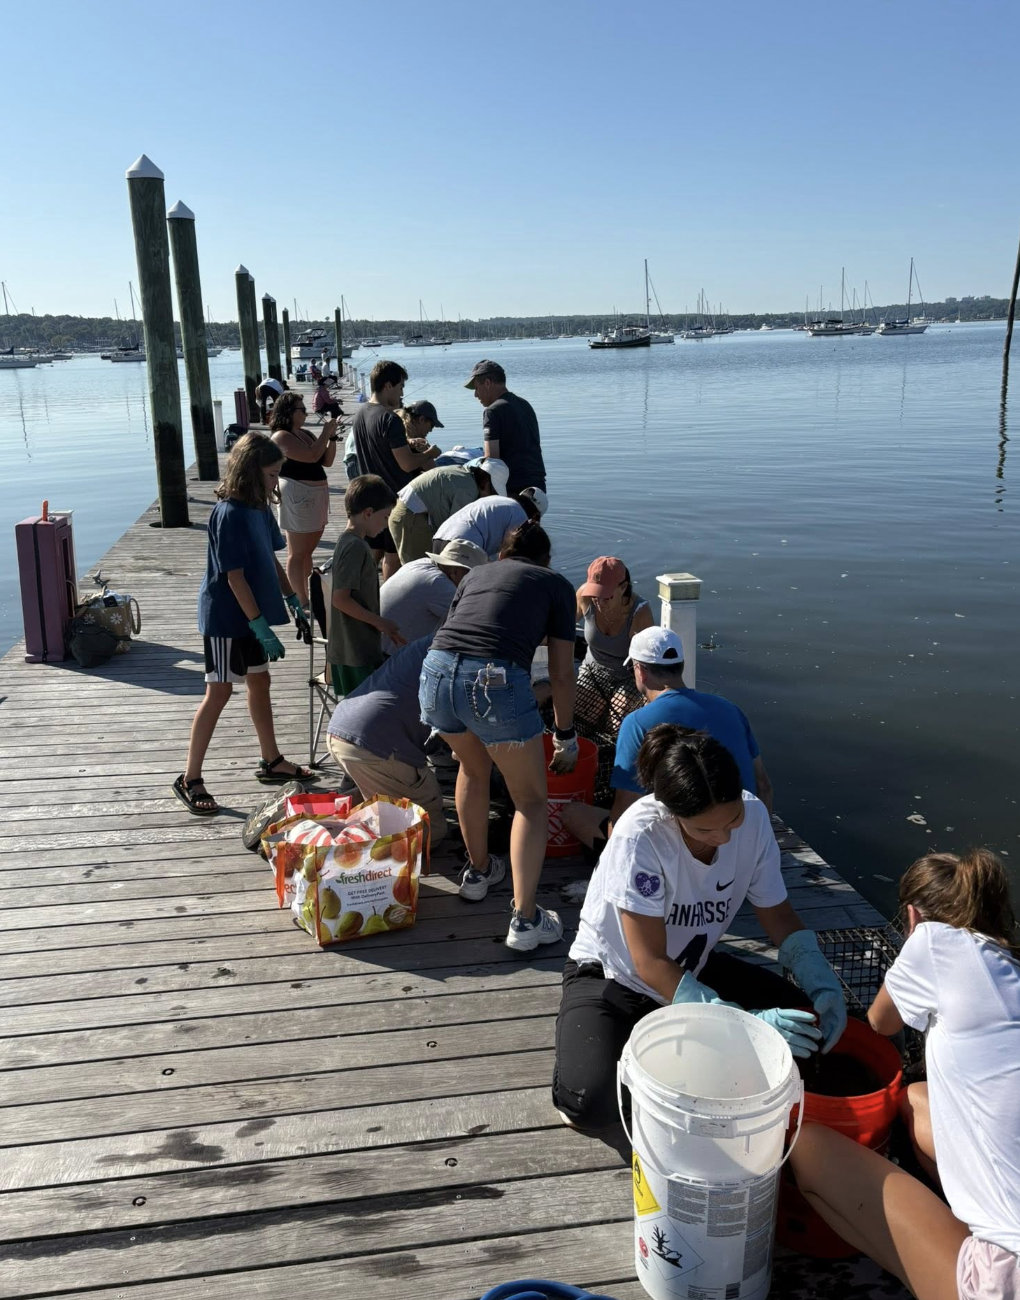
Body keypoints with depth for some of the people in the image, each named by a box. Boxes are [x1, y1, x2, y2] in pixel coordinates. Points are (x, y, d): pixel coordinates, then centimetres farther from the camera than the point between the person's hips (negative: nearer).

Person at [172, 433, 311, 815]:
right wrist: (262, 627, -23)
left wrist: (293, 602, 13)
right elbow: (235, 577, -23)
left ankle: (271, 762, 30)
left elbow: (271, 560, 14)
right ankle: (190, 779, 7)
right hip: (227, 618, -9)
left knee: (260, 682, 16)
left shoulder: (259, 508, 4)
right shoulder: (229, 514, -22)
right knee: (219, 693, -3)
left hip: (251, 615, 9)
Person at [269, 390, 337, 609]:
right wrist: (325, 432, -12)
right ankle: (301, 601, -2)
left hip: (317, 494, 9)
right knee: (297, 553, -5)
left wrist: (332, 436, 2)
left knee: (308, 550, 16)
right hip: (297, 495, -9)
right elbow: (312, 456, -23)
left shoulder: (305, 434, 14)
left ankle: (307, 594, 26)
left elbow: (327, 461, 14)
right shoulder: (281, 436, -12)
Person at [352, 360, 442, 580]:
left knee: (374, 551, 16)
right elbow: (407, 464, -22)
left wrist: (408, 445, 9)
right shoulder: (390, 419, -22)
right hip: (396, 496, -8)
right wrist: (429, 453, -5)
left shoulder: (361, 412, 5)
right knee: (393, 555, 3)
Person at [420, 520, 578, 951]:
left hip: (437, 672, 4)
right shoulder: (556, 584, 20)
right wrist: (565, 737, 30)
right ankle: (525, 920, 11)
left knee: (474, 769, 32)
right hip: (497, 682, -4)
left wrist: (461, 728, 47)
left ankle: (478, 871, 46)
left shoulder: (476, 573, 30)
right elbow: (561, 674, 16)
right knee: (531, 799, 15)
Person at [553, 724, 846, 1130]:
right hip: (612, 976, -5)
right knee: (591, 1104, -28)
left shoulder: (753, 816, -19)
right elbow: (651, 966, -29)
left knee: (800, 1019, -10)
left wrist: (822, 983, -21)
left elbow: (778, 914, -4)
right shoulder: (640, 836, -33)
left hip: (693, 967, 5)